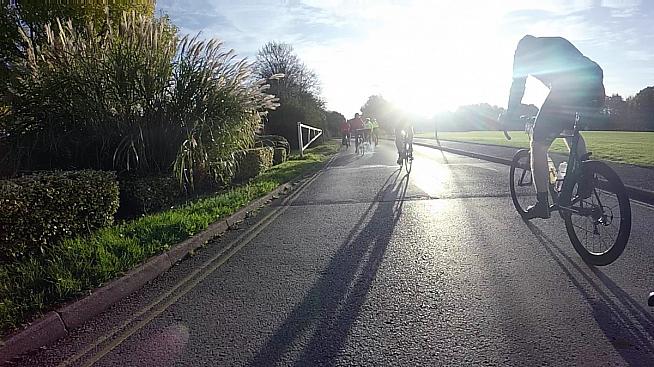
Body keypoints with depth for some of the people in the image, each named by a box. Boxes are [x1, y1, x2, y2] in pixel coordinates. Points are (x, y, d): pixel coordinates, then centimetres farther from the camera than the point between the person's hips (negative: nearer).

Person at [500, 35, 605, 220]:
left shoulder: (523, 50, 20)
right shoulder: (558, 42, 37)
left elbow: (518, 84, 14)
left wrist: (509, 112, 25)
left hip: (568, 91, -7)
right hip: (596, 89, 7)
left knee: (538, 146, 2)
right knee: (571, 129, 34)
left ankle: (542, 205, 2)